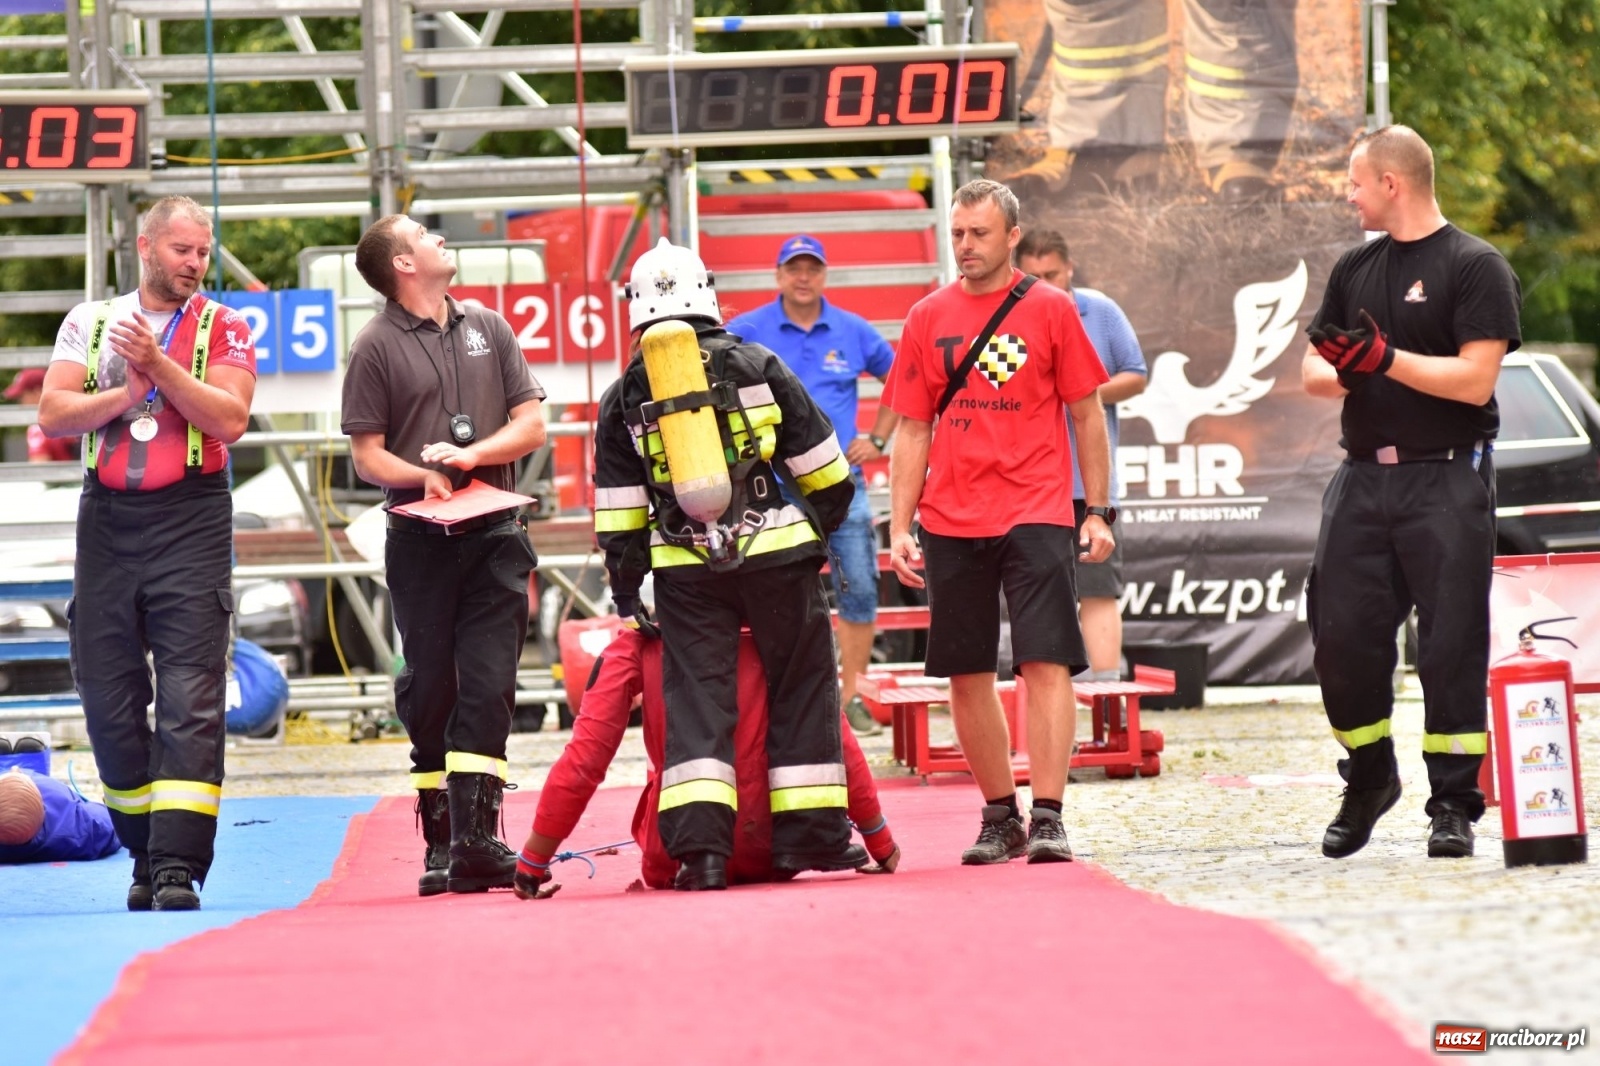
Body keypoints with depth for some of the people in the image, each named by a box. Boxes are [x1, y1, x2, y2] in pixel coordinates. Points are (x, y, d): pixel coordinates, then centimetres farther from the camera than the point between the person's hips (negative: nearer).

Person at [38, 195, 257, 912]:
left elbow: (231, 420, -9)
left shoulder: (223, 329, 6)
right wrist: (128, 393, -12)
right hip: (107, 520, 3)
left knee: (190, 702, -11)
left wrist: (159, 366, -15)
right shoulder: (90, 322, 11)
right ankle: (147, 854, 16)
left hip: (191, 521, -3)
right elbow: (53, 414, 0)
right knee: (109, 703, 3)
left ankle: (178, 868, -16)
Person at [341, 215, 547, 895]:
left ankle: (476, 839, -13)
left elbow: (531, 425, 10)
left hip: (493, 534, 2)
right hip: (420, 539, -2)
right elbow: (367, 454, -1)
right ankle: (439, 843, 7)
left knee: (489, 685, -8)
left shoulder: (488, 330, 13)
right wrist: (423, 477, -19)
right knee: (428, 689, 1)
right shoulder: (377, 347, 2)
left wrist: (470, 455, -8)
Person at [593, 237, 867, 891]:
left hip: (684, 568, 1)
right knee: (800, 689, 10)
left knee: (696, 697, 1)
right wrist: (823, 525, 26)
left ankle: (701, 846, -11)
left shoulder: (624, 396, 7)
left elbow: (618, 511, 9)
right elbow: (821, 469, 9)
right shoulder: (757, 367, 4)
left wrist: (625, 585, 17)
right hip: (775, 552, -1)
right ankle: (812, 834, 11)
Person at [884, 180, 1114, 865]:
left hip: (1035, 516, -3)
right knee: (966, 675, 6)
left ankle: (1048, 818, -10)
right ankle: (999, 816, 16)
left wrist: (1098, 511, 2)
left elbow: (1087, 415, 6)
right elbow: (912, 431, 11)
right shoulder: (928, 319, 8)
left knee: (1046, 665, -11)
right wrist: (899, 527, 5)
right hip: (951, 520, 3)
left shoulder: (1050, 309, 2)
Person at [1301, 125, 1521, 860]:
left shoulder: (1476, 268, -4)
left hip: (1446, 480, -6)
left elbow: (1475, 380, -14)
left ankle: (1454, 803, -1)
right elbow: (1315, 368, 18)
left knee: (1452, 642, -6)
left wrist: (1384, 360, -18)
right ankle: (1369, 779, 21)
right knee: (1341, 634, 2)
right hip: (1363, 477, 6)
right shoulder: (1355, 270, 17)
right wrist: (1338, 375, -5)